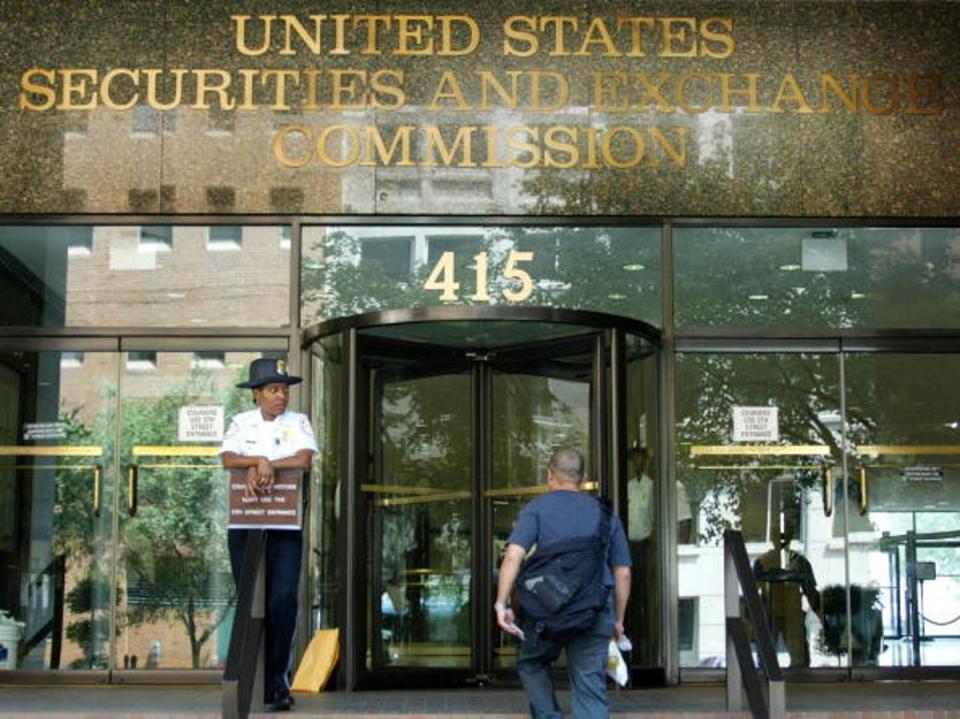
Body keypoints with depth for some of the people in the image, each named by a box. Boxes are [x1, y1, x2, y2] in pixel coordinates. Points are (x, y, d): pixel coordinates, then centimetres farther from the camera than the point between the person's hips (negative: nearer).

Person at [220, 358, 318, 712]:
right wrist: (259, 461, -20)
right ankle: (257, 682, 10)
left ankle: (277, 676, -1)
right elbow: (228, 459, -6)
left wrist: (261, 466, -13)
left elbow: (304, 459, -10)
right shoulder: (241, 423, 10)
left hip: (285, 526, -1)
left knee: (283, 599, -14)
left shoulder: (298, 422, 7)